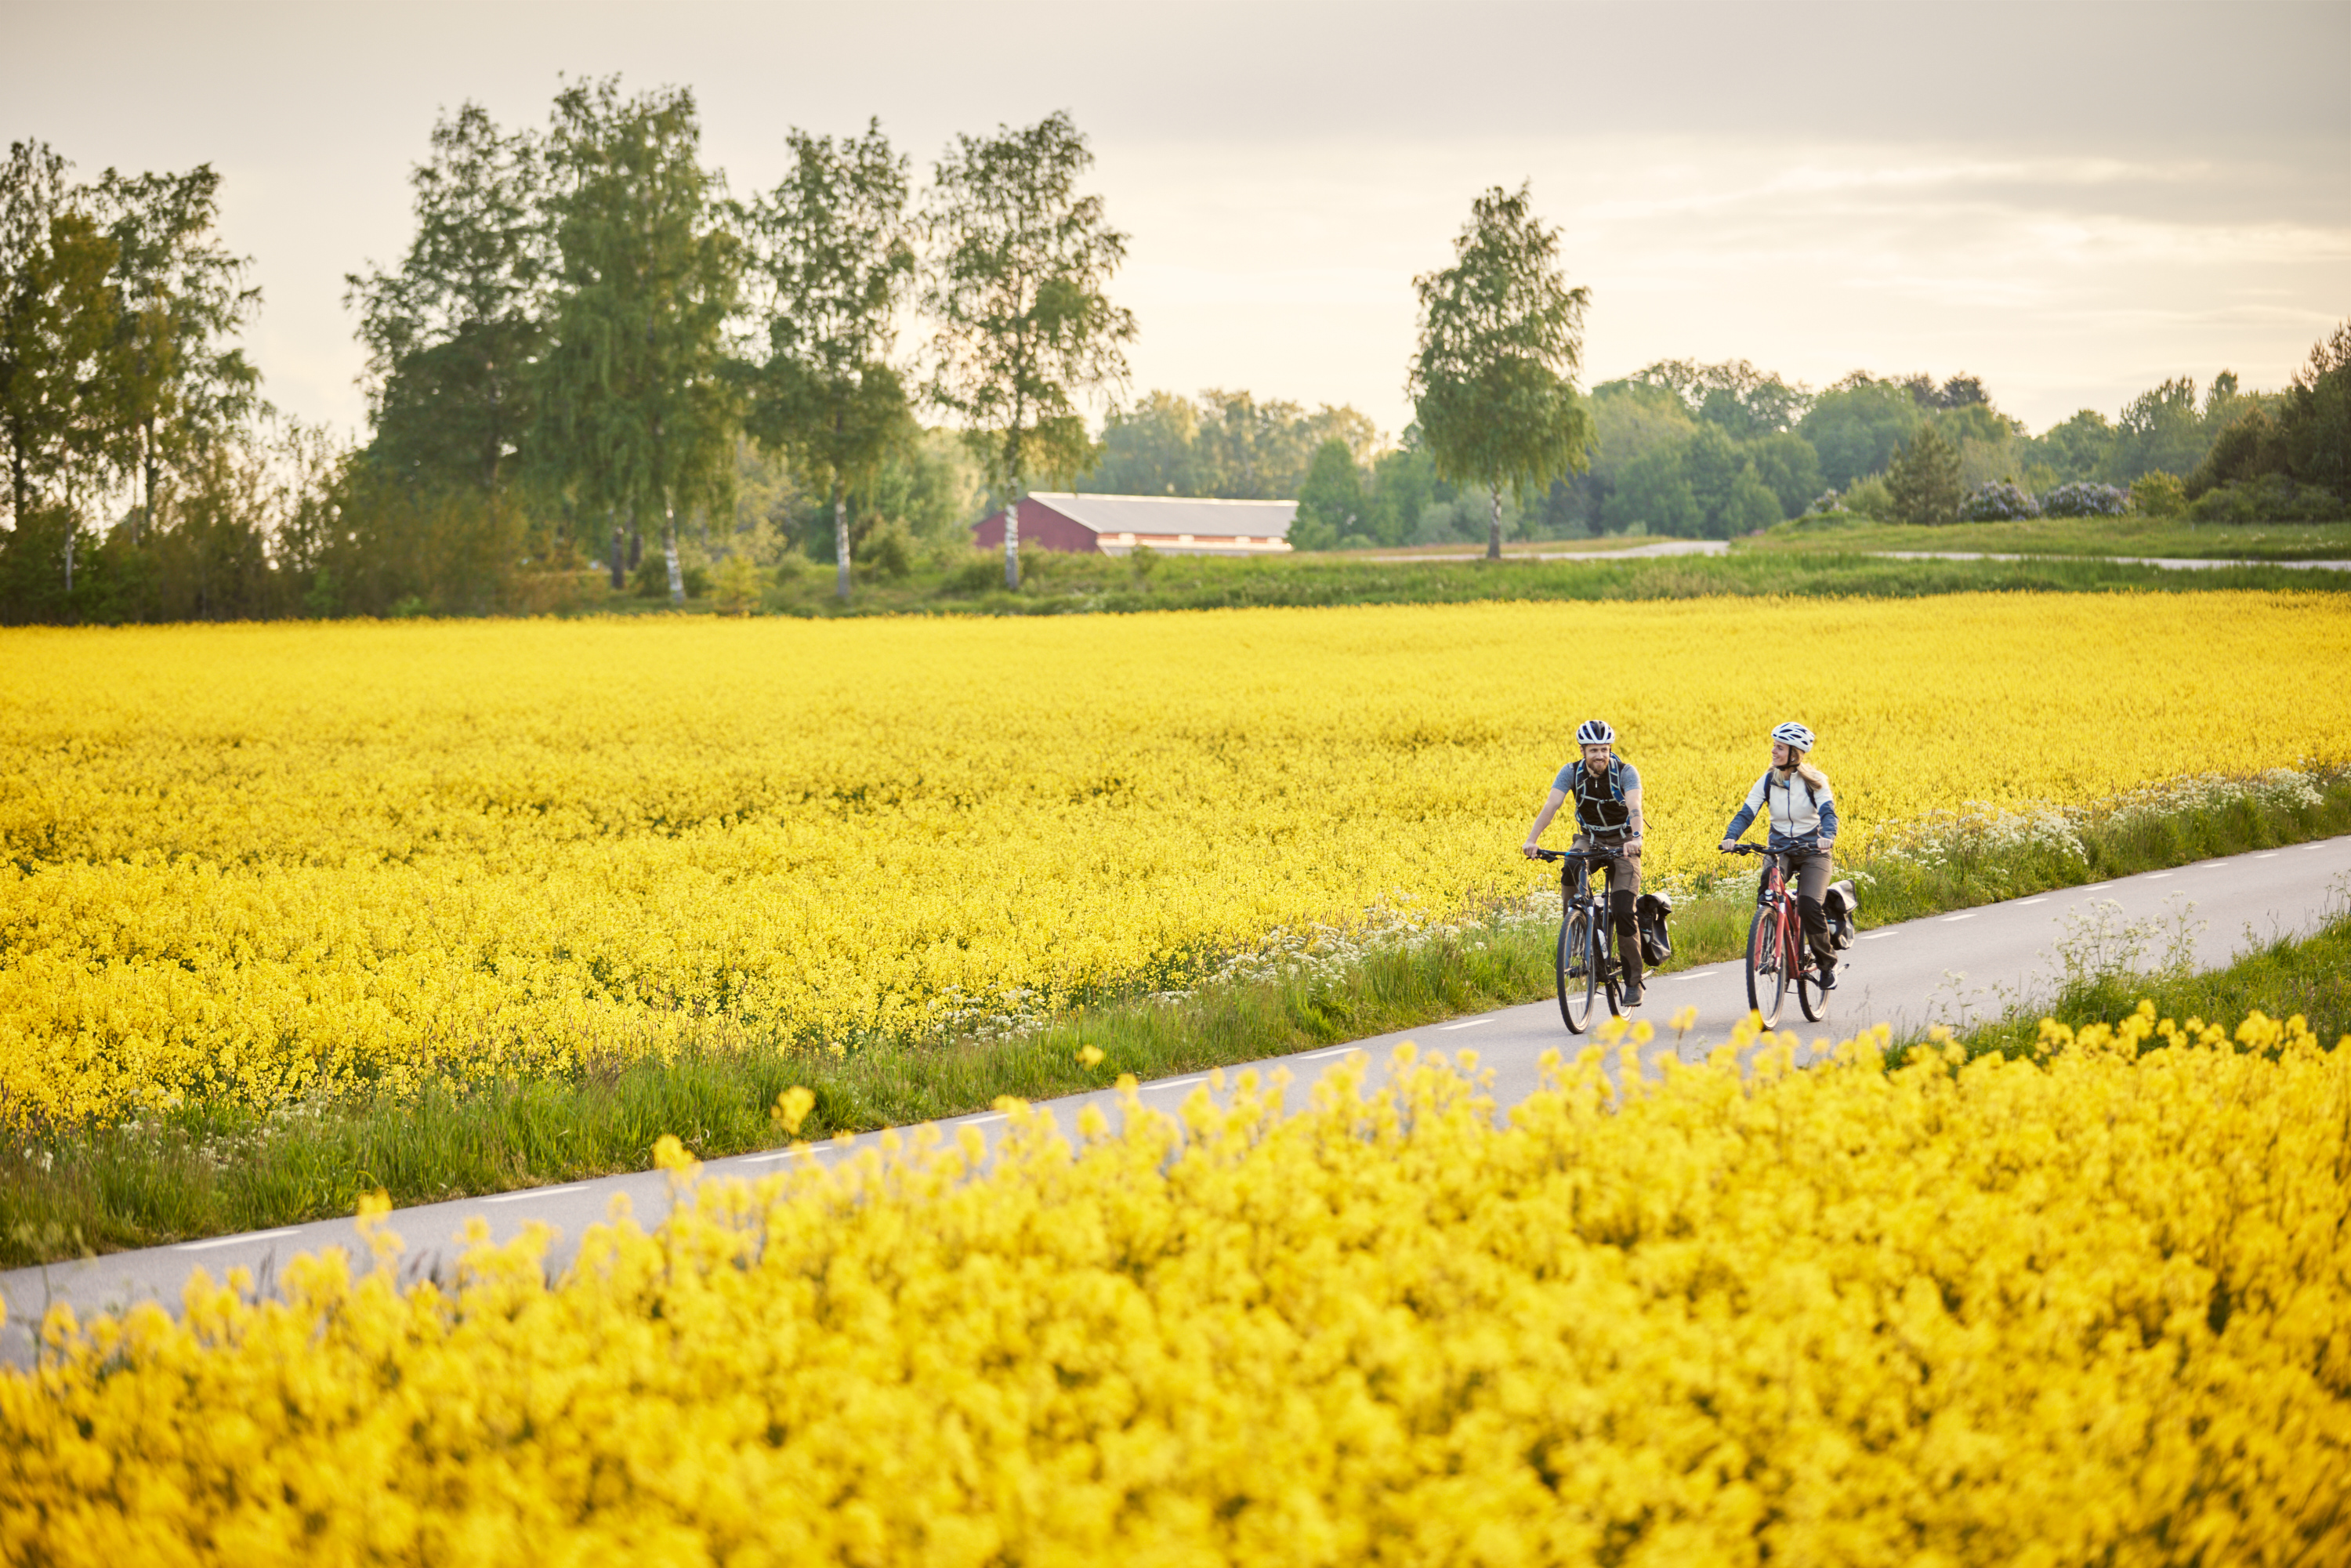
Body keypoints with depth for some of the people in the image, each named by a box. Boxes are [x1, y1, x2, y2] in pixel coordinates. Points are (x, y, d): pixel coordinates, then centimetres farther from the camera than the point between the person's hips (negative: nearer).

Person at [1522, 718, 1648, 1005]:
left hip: (1622, 844, -2)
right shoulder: (1571, 773, -13)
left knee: (1623, 911, -16)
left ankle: (1633, 981, -3)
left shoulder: (1625, 772, -20)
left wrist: (1636, 838, -56)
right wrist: (1532, 839, -41)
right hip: (1590, 840, 2)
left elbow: (1634, 806, -36)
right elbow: (1552, 804, -25)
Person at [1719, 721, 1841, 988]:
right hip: (1779, 850, 3)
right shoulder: (1768, 781, 0)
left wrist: (1828, 836, -42)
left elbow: (1828, 812, -20)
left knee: (1809, 904, -25)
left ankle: (1828, 963, -2)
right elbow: (1746, 813, -7)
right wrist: (1730, 837, -27)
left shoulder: (1814, 781, -7)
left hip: (1812, 852, -3)